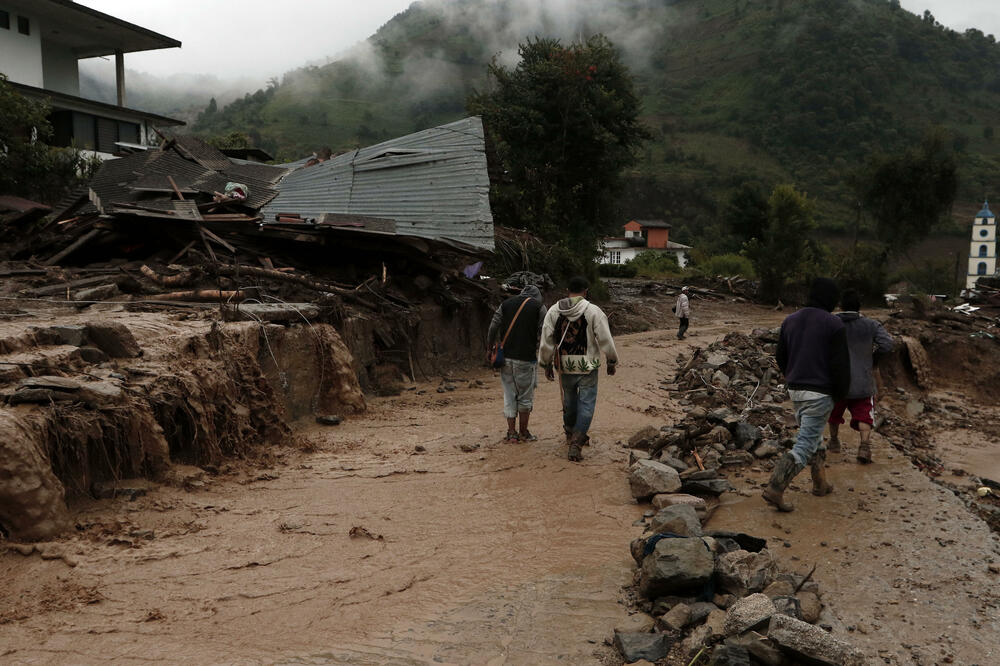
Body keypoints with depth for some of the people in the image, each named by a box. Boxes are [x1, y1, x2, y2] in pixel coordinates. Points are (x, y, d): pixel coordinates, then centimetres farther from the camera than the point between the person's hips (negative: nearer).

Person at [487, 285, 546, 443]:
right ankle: (523, 432, 17)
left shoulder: (505, 304, 11)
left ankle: (511, 433, 10)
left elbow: (492, 330, 5)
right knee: (525, 397, 9)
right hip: (526, 359, -3)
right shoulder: (539, 307, 3)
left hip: (506, 357, 3)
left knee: (509, 396, 10)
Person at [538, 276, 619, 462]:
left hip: (564, 367, 4)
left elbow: (546, 341, 1)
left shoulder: (554, 311, 0)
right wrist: (612, 362, 6)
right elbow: (605, 340, -8)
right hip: (588, 368, -4)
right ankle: (576, 442, -6)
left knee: (569, 401, 22)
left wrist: (546, 364, 12)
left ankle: (570, 433, 39)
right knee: (586, 405, 3)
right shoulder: (594, 311, -9)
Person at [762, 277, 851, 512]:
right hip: (819, 393, -7)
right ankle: (775, 489, -15)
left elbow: (781, 357, 14)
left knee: (813, 436, 23)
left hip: (795, 390, 7)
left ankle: (820, 483, 31)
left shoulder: (790, 321, 7)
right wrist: (841, 393, 3)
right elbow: (840, 364, -11)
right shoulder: (834, 324, -11)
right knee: (805, 444, -6)